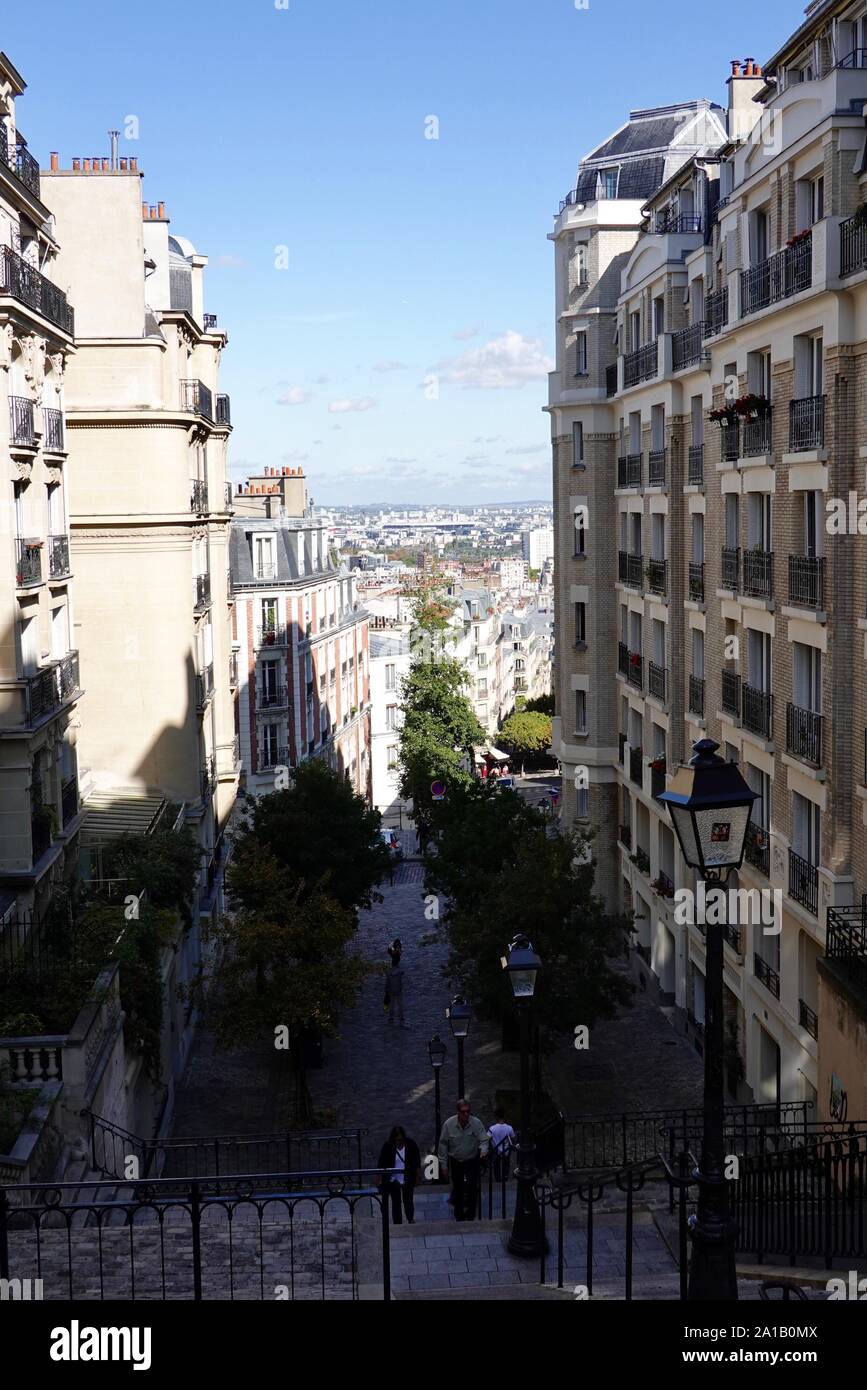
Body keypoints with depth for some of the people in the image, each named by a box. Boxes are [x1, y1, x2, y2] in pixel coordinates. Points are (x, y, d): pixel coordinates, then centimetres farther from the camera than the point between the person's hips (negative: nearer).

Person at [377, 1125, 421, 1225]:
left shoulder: (411, 1145, -7)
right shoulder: (387, 1146, -8)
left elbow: (417, 1162, -1)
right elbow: (381, 1164, -4)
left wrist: (418, 1176, -3)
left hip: (408, 1179, 0)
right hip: (393, 1179, 0)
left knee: (408, 1200, 9)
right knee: (396, 1203, 1)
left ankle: (411, 1220, 33)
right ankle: (398, 1224, 9)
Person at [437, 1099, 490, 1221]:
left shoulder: (476, 1123, -16)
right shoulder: (449, 1124, -14)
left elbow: (484, 1140, -10)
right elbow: (443, 1145, -5)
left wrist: (484, 1150, -33)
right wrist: (444, 1165, -2)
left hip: (472, 1161, -1)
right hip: (456, 1162, 1)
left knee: (472, 1189, -8)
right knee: (457, 1191, 9)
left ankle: (470, 1216, 8)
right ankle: (459, 1218, 25)